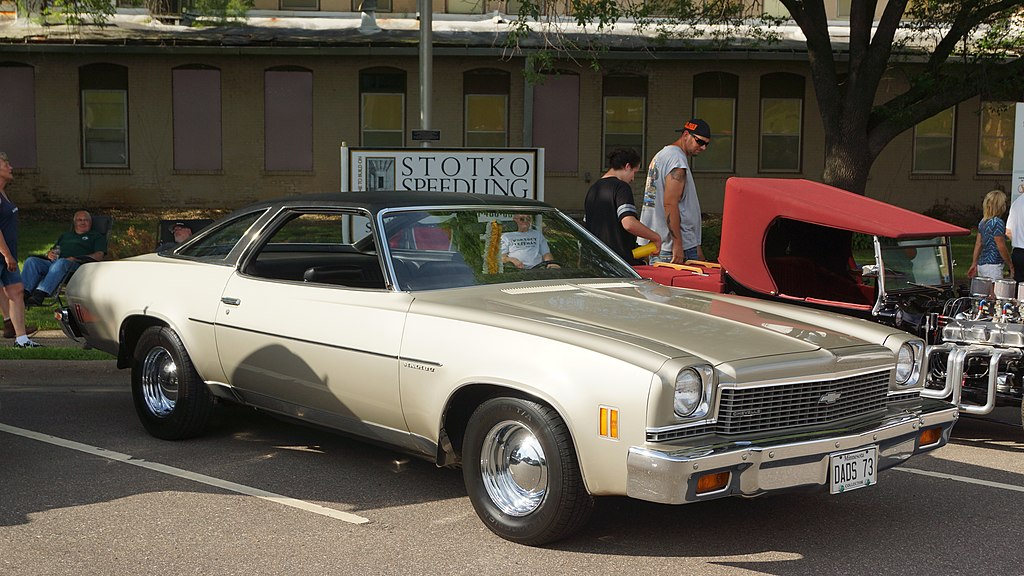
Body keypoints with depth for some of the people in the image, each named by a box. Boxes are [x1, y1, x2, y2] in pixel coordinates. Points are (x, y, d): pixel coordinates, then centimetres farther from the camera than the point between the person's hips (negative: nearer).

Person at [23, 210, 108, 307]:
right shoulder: (65, 235, 38)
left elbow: (99, 256, 5)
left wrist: (76, 259, -9)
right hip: (53, 262, 5)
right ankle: (25, 293, -40)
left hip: (77, 265, -5)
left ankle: (40, 294, -55)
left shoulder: (96, 236, 22)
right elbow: (53, 250, 36)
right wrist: (49, 253, 8)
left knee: (61, 263, -40)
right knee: (31, 261, -21)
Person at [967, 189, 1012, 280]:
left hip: (981, 265, 9)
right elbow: (1001, 247, -15)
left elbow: (978, 244, 14)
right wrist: (1011, 265, -6)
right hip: (993, 265, -9)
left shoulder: (982, 222, 9)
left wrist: (974, 264, 19)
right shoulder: (998, 222, -14)